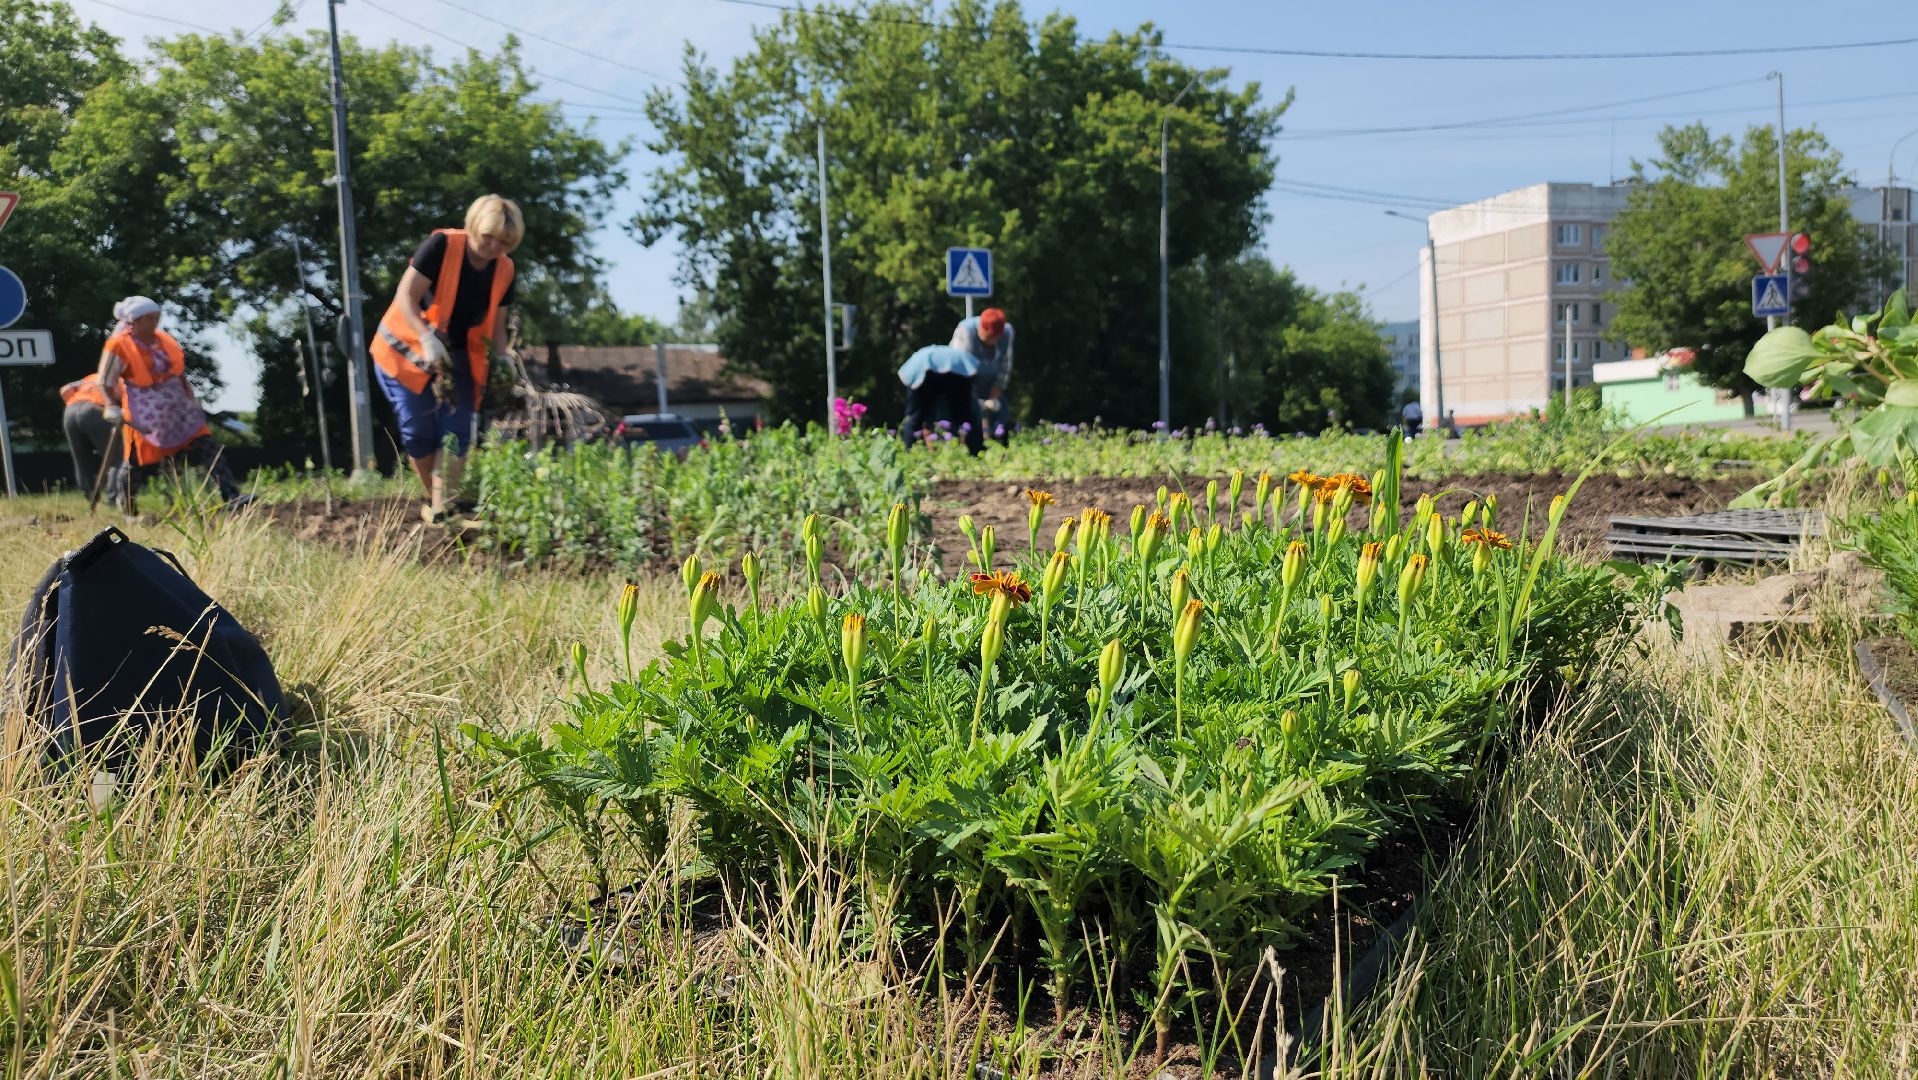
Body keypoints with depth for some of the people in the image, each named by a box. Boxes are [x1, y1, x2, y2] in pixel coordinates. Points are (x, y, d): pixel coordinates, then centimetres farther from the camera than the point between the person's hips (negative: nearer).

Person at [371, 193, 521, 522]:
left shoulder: (504, 270, -3)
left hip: (456, 356, 5)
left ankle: (443, 507, -10)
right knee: (418, 431, -6)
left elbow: (496, 324, 6)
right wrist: (428, 339, -36)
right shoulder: (442, 246, -20)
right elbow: (405, 297, -23)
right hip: (407, 349, -4)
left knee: (456, 431, -8)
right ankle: (432, 497, 13)